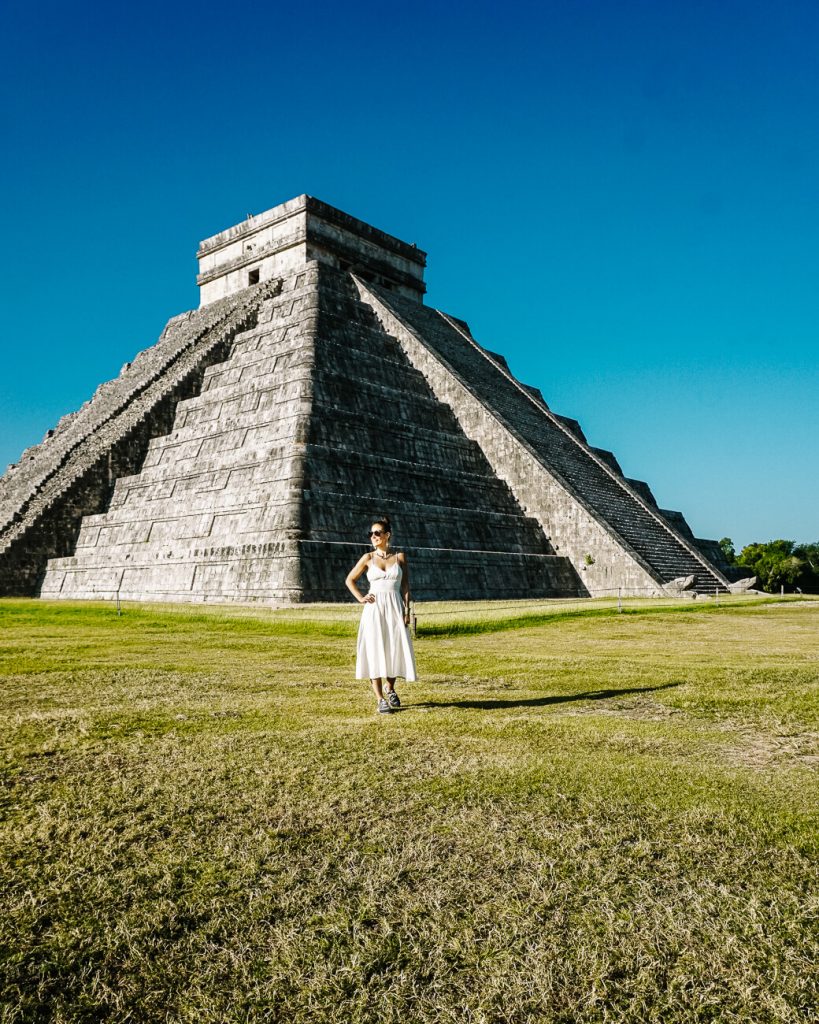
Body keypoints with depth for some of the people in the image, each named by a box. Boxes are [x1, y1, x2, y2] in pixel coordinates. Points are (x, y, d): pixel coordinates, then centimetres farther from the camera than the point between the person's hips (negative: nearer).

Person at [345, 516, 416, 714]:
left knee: (397, 650, 0)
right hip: (374, 609, 0)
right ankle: (380, 700, 2)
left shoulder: (399, 556, 4)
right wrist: (361, 598, 1)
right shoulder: (368, 558, 4)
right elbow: (349, 580, 13)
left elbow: (405, 586, 3)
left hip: (395, 608, 0)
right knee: (374, 652, -4)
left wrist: (407, 611, -4)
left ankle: (389, 687, 28)